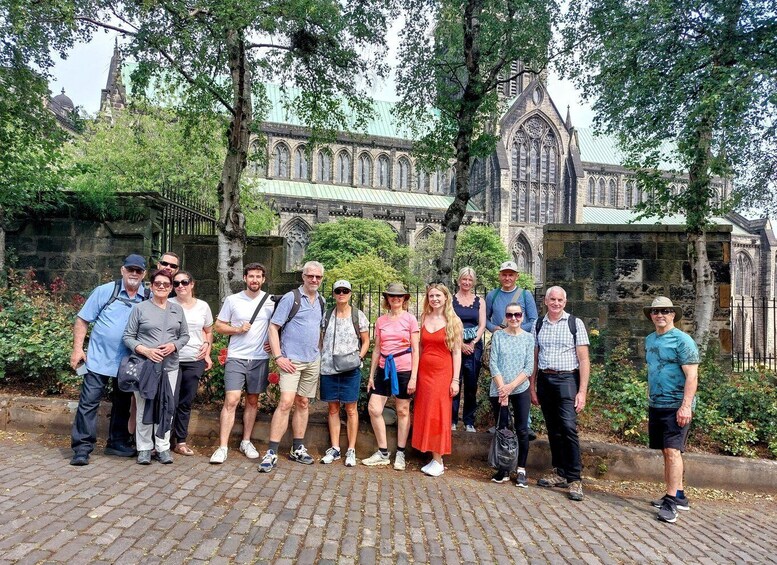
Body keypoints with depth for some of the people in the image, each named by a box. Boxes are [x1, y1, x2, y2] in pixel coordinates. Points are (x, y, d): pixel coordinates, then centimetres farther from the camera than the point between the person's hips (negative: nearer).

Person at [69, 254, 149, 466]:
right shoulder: (105, 291, -4)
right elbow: (82, 320, -2)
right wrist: (77, 349, -7)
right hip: (98, 359, -2)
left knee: (122, 405, 14)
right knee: (89, 402, -2)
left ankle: (118, 443, 28)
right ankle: (82, 448, 8)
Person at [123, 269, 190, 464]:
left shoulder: (177, 309, 10)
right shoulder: (140, 308, 1)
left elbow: (185, 335, 12)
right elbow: (128, 337, 0)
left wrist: (174, 345, -8)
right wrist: (145, 350, -15)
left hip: (170, 366, 3)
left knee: (167, 408, 6)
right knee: (144, 407, 4)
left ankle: (163, 447, 17)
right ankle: (144, 448, 17)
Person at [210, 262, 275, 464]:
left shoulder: (271, 301, 1)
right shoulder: (232, 300, -1)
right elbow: (218, 326, 5)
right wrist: (237, 329, -12)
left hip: (260, 358, 2)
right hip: (236, 358, -2)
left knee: (252, 401, 11)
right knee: (231, 401, -9)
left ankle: (246, 442, 24)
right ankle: (223, 447, -1)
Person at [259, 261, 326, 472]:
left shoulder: (321, 302, 11)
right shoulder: (291, 298, -7)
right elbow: (273, 327, -9)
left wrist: (319, 351, 12)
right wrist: (278, 356, -16)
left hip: (313, 361, 6)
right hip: (292, 360, -6)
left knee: (303, 403, 12)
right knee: (286, 402, -14)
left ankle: (298, 449, 22)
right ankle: (271, 453, -7)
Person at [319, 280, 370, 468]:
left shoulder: (358, 315, 1)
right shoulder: (327, 315, 8)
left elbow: (366, 341, 5)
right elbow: (322, 341, 14)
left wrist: (359, 356, -10)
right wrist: (319, 359, 2)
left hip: (350, 369, -2)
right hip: (328, 368, 3)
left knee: (350, 409, 1)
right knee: (333, 409, 9)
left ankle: (351, 450, 11)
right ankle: (334, 449, 18)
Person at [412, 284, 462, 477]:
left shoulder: (454, 321, -1)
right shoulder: (423, 319, 8)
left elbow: (456, 352, -3)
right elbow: (420, 348, 11)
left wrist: (455, 379, -8)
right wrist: (414, 374, 6)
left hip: (443, 372, -4)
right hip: (424, 370, 4)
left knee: (438, 414, -1)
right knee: (424, 414, 5)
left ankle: (438, 460, 9)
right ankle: (434, 458, 16)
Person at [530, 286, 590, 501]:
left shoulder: (575, 323, 0)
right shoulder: (538, 325, 10)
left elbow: (584, 359, -2)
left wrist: (582, 391, -9)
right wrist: (532, 387, 10)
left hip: (566, 379, -4)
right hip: (544, 380, 4)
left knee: (568, 427, -14)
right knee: (553, 429, 9)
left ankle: (574, 479, -3)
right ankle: (560, 473, 22)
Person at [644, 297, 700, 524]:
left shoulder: (682, 340, -8)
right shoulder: (650, 340, 13)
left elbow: (692, 376, -14)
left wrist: (686, 406, -21)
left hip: (676, 406, -7)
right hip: (656, 405, 7)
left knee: (672, 450, -9)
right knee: (667, 452, 11)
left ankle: (671, 501, -4)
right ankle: (678, 496, 22)